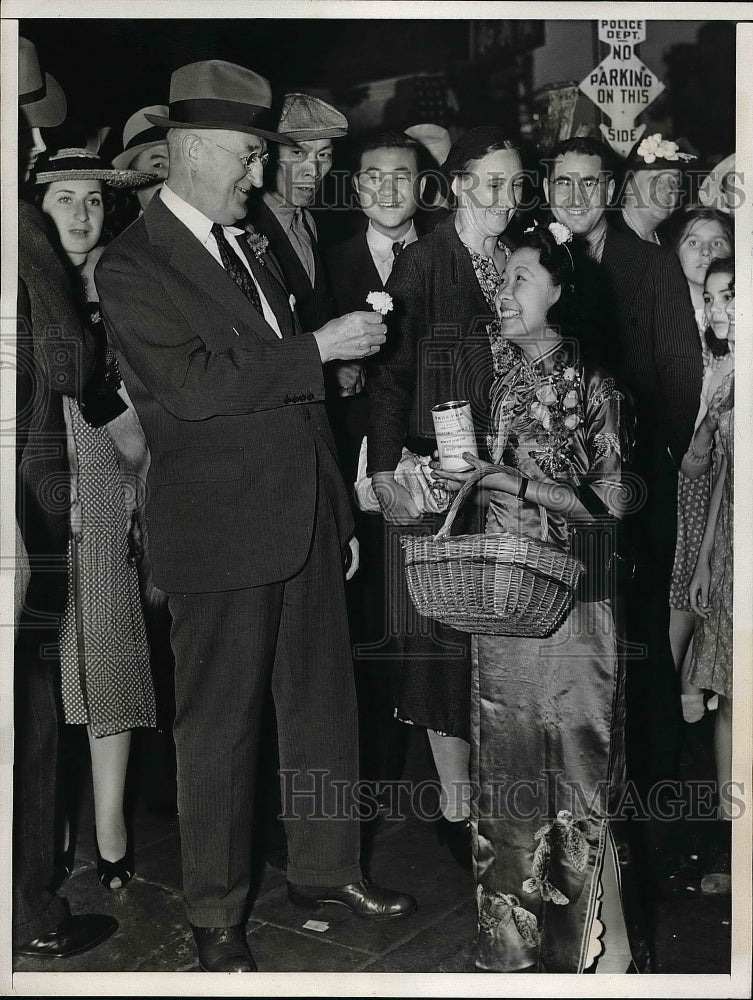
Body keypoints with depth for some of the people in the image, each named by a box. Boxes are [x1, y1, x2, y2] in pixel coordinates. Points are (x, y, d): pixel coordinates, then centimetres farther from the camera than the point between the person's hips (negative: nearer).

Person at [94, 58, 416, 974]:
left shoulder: (251, 246, 14)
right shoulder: (133, 265, -8)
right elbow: (196, 386, -21)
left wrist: (338, 511, 18)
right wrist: (318, 347, -18)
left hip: (305, 519, 7)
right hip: (220, 531, -7)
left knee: (324, 703, 14)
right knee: (218, 726, 5)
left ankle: (324, 869, 33)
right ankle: (215, 916, 21)